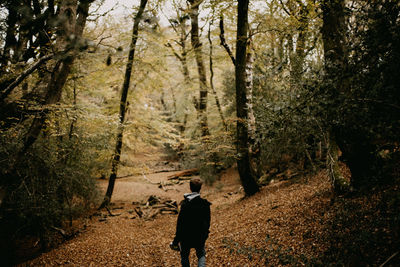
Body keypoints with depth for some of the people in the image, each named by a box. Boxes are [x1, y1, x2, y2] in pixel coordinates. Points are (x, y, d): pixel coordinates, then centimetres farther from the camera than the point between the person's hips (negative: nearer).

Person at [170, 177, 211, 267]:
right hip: (200, 236, 2)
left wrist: (176, 240, -6)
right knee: (201, 255, 22)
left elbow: (180, 223, -16)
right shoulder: (205, 204, -10)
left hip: (186, 236, -2)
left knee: (184, 256, 20)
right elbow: (208, 220, 2)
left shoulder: (185, 204, -20)